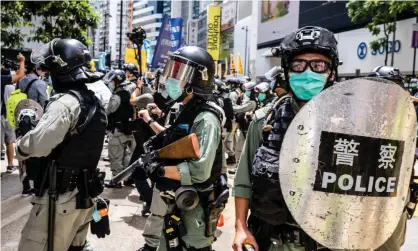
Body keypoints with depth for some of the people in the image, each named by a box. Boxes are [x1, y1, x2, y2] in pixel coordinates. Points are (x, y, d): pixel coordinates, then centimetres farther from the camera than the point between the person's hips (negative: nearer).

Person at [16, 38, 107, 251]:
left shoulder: (66, 102, -18)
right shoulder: (94, 102, 11)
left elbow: (38, 143, -30)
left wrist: (19, 147, -9)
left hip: (60, 197, -9)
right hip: (84, 194, 9)